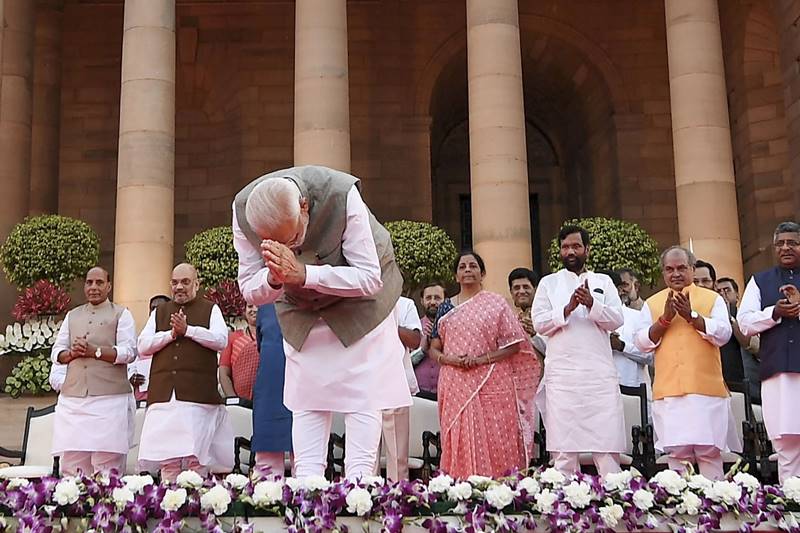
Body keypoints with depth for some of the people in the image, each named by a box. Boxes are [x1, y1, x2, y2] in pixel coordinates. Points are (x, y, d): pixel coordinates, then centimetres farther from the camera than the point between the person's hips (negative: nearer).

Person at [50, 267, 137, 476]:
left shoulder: (121, 314, 8)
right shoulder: (72, 316, 22)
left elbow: (129, 352, -4)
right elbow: (56, 352, 17)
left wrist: (94, 351, -13)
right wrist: (72, 353, -5)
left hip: (109, 398, -4)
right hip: (73, 397, 4)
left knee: (107, 465, -8)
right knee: (71, 463, -1)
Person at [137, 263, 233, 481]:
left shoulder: (210, 310, 14)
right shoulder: (159, 312, 22)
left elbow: (221, 340, -3)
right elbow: (143, 346, 11)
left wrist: (188, 330, -8)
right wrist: (171, 334, -3)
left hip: (198, 394, -3)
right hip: (164, 394, 3)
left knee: (196, 458, -7)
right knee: (167, 459, -2)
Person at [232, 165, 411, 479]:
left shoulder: (342, 195, -36)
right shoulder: (242, 210, -26)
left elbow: (370, 279, -32)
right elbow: (249, 291, -16)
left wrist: (302, 274, -43)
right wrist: (275, 278, -40)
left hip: (358, 303, -3)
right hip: (301, 310, 3)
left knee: (362, 396, -7)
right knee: (306, 398, 0)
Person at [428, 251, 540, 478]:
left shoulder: (496, 303, 5)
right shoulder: (446, 308, 13)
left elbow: (514, 345, 0)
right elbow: (434, 350, 13)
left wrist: (483, 359, -12)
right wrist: (450, 359, -8)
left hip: (491, 385, -2)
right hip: (456, 386, 2)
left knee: (494, 443, -5)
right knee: (460, 443, 0)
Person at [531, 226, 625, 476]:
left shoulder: (603, 282, 16)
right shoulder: (549, 283, 14)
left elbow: (616, 320, 3)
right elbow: (539, 323, 2)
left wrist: (591, 304, -13)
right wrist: (568, 309, -12)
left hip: (600, 373, 0)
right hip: (562, 374, 0)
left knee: (607, 448, -3)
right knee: (564, 448, -1)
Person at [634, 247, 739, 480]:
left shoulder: (713, 299, 10)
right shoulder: (652, 303, 14)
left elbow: (723, 334, -2)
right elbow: (642, 342, 5)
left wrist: (692, 316, -12)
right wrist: (665, 319, -8)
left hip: (706, 388, -1)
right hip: (668, 390, 1)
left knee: (709, 451, -4)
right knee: (677, 452, -2)